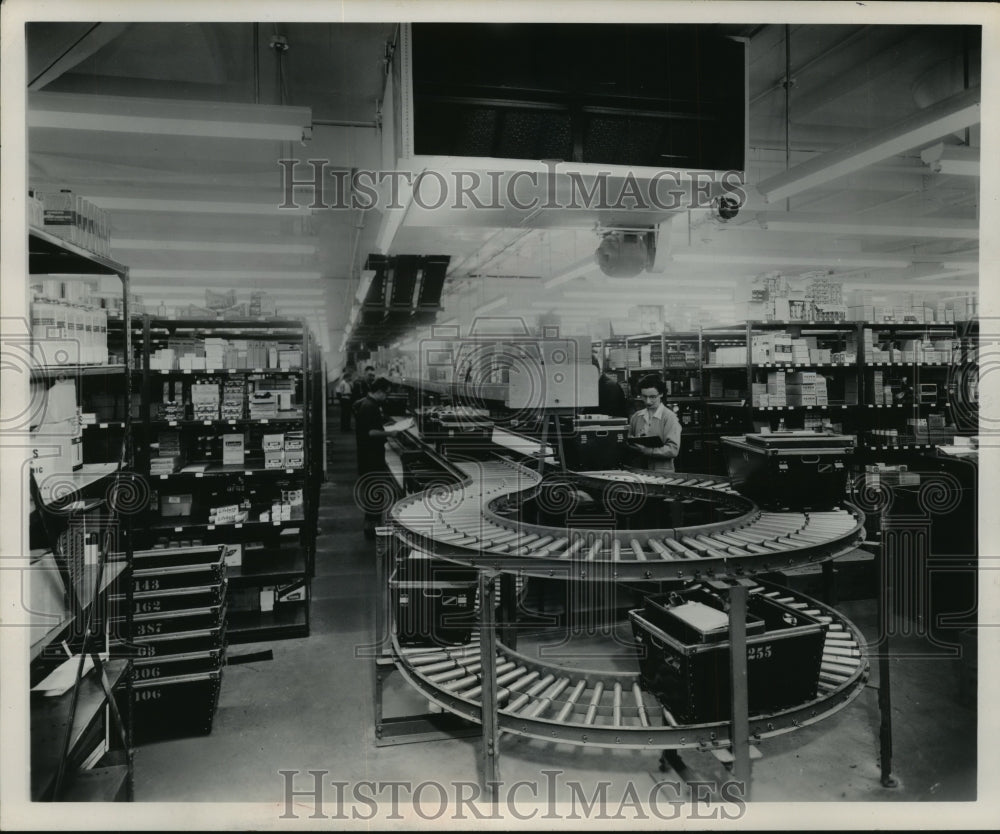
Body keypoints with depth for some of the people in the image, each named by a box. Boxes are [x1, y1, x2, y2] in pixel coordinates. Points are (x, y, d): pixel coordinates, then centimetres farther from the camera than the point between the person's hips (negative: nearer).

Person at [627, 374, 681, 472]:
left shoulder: (670, 417, -3)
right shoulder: (636, 417, 10)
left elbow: (673, 450, -10)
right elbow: (629, 442, 19)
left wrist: (645, 450, -16)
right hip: (639, 470, 4)